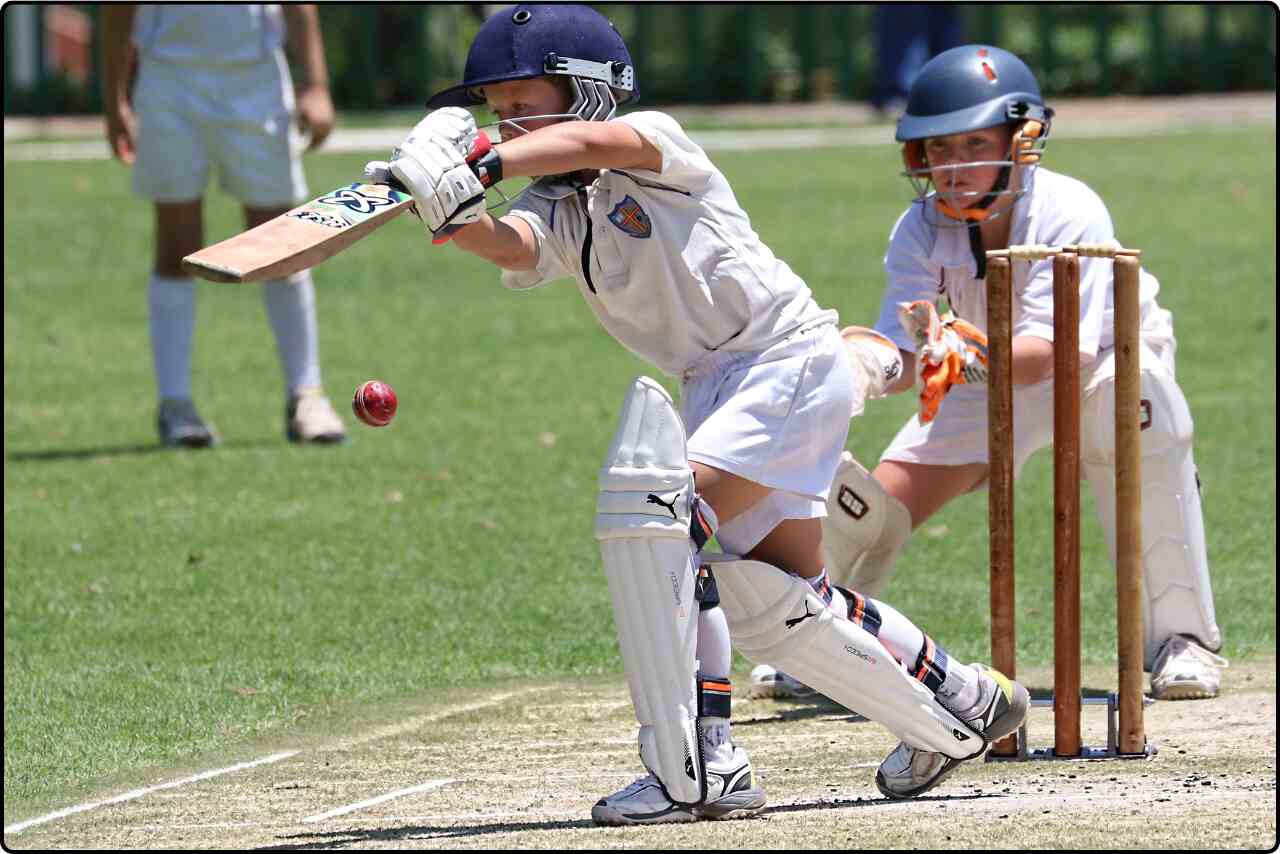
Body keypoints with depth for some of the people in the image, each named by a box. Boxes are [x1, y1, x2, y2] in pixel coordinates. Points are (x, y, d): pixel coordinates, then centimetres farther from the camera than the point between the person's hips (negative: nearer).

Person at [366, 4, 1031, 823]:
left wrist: (483, 164, -50)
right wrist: (453, 212, -42)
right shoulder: (558, 215, 3)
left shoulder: (656, 145, -13)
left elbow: (595, 143, -37)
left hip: (793, 362, -10)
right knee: (772, 601, 15)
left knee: (652, 510, -24)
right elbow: (509, 245, -20)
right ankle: (960, 711, 36)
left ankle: (688, 771, -24)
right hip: (716, 384, 10)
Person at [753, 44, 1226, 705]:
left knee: (1141, 418, -36)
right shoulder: (922, 230, -23)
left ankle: (1181, 638, -25)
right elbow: (898, 360, -30)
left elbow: (1048, 349, -44)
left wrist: (971, 354, -63)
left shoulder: (1070, 214, -34)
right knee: (879, 498, -8)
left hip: (1100, 358, -3)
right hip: (990, 377, 3)